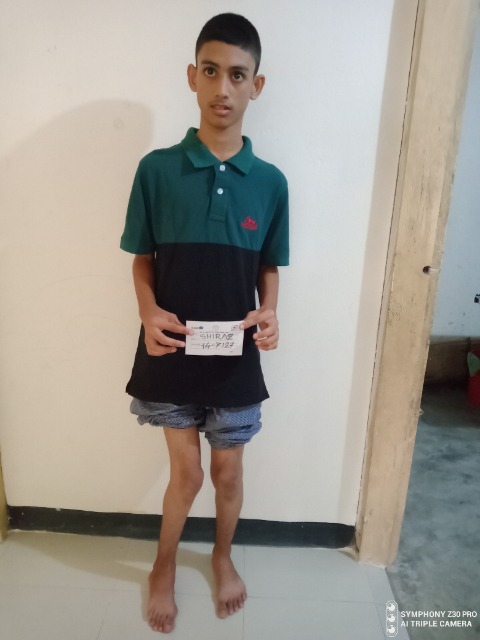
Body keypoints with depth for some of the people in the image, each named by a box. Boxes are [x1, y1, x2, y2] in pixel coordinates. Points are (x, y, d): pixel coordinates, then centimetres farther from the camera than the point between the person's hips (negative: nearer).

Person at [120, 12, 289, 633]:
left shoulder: (270, 181, -2)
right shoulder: (156, 169, -6)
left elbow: (268, 266, 5)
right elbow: (142, 259, 0)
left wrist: (269, 312, -14)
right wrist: (148, 312, -18)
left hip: (236, 357, 2)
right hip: (173, 352, -1)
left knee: (228, 471, 18)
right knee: (186, 472, 12)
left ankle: (223, 558, 48)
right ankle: (164, 566, 43)